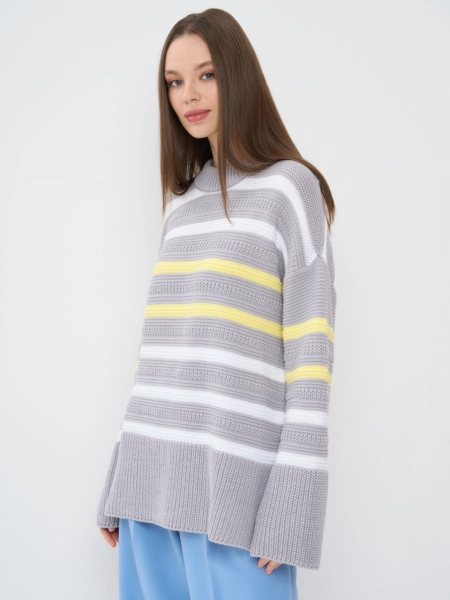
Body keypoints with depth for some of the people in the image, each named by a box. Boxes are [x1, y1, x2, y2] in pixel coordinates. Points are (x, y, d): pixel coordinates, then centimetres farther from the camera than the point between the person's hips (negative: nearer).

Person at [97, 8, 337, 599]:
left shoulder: (291, 185, -1)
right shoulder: (182, 201, 16)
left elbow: (312, 347, -7)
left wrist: (294, 496, -13)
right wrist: (119, 481, 16)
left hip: (236, 473, -5)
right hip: (153, 472, 6)